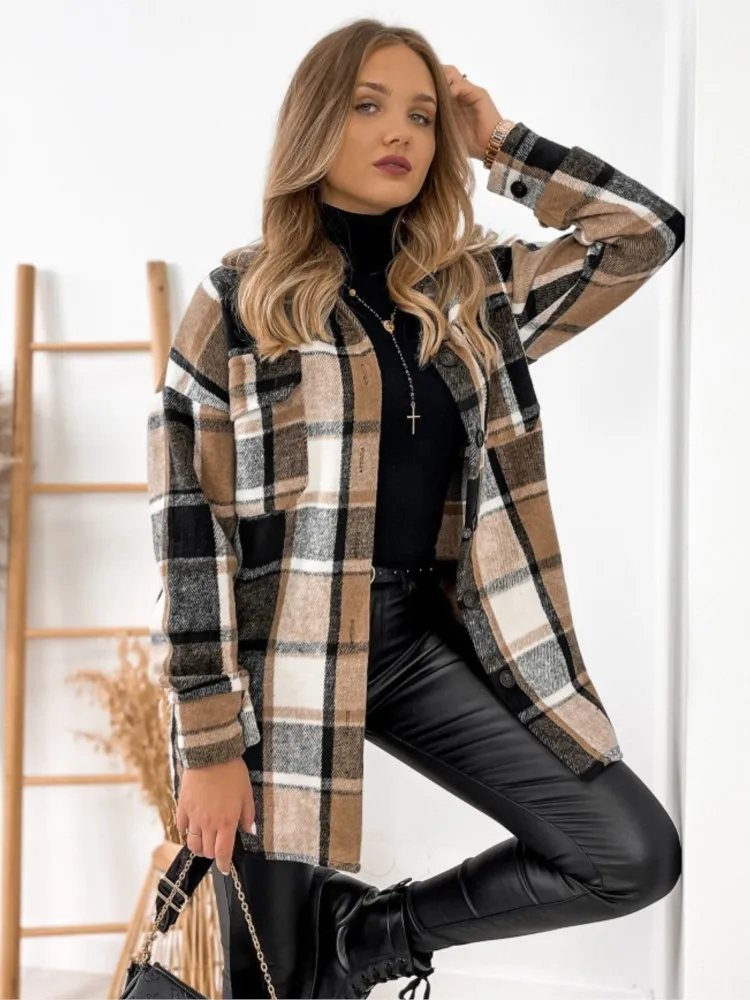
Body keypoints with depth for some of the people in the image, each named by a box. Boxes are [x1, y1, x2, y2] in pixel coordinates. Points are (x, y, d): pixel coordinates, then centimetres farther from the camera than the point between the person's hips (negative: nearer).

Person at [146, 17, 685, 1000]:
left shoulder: (477, 287, 8)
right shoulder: (239, 301, -4)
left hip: (428, 633, 4)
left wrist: (500, 142, 5)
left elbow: (649, 231, 6)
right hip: (283, 656, -4)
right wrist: (208, 744, -11)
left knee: (635, 855, -5)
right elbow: (189, 529, -7)